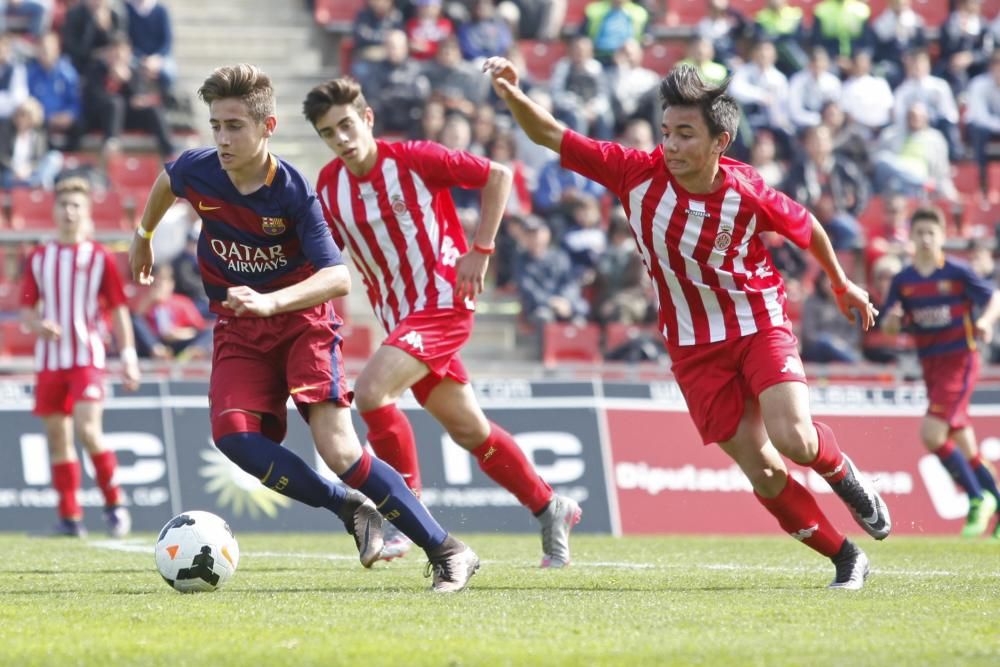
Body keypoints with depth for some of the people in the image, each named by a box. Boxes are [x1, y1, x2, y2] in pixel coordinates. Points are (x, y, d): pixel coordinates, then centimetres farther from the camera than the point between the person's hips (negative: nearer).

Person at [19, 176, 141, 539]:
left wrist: (128, 355, -4)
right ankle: (70, 517, 9)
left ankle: (115, 503, -4)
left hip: (88, 358, -4)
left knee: (88, 430, -19)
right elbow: (26, 309, 12)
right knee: (58, 437, 3)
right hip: (49, 359, 4)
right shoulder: (38, 258, 8)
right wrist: (37, 325, -11)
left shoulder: (99, 257, 1)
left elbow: (119, 310, 3)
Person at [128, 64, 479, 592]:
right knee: (234, 436, -24)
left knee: (338, 450, -18)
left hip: (301, 317, -4)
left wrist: (271, 301, -42)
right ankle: (349, 509, -6)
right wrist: (143, 237, 31)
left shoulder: (293, 192, -22)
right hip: (238, 329, 4)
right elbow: (166, 181, 17)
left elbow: (338, 276, -27)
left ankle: (448, 552, -9)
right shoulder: (196, 171, -10)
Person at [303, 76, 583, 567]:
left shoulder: (415, 159, -14)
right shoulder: (329, 186, 1)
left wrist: (480, 250, -11)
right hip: (399, 317, 6)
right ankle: (550, 510, 29)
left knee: (371, 390, -24)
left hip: (443, 302, -6)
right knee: (467, 430, 12)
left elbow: (498, 176, -7)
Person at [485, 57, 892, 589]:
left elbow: (806, 228, 3)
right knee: (762, 471, -3)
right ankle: (845, 558, 14)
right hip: (694, 347, 2)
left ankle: (842, 471, 14)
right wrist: (512, 95, -29)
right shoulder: (640, 174, -15)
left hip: (760, 325, -2)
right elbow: (551, 136, -12)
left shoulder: (748, 195, -18)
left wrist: (841, 285, 17)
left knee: (793, 439, -23)